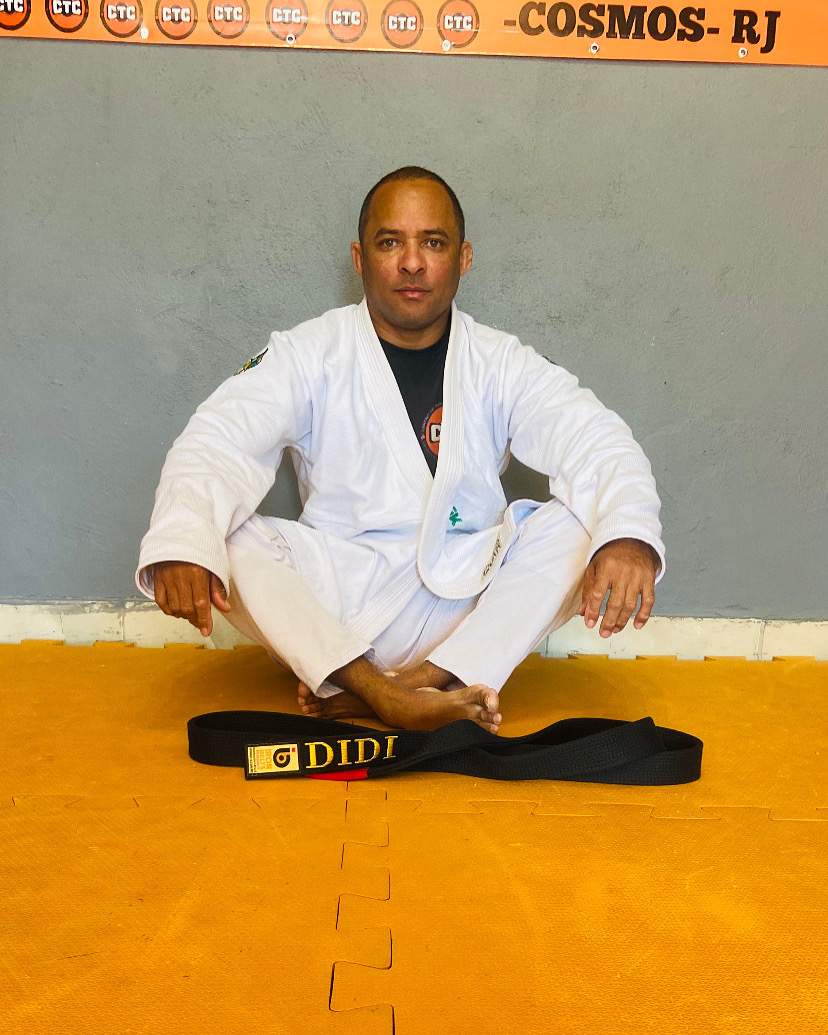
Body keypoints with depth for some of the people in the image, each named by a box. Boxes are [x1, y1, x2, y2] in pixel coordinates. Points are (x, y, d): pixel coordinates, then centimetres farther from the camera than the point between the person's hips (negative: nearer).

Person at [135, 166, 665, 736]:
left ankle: (425, 682, -30)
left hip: (466, 608, 1)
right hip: (329, 611, 0)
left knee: (584, 515, -21)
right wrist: (181, 543, -37)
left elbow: (599, 443, -12)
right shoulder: (308, 354, 0)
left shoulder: (503, 363, 3)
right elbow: (217, 441, -14)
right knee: (228, 535, -25)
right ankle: (387, 697, -39)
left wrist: (629, 536, -35)